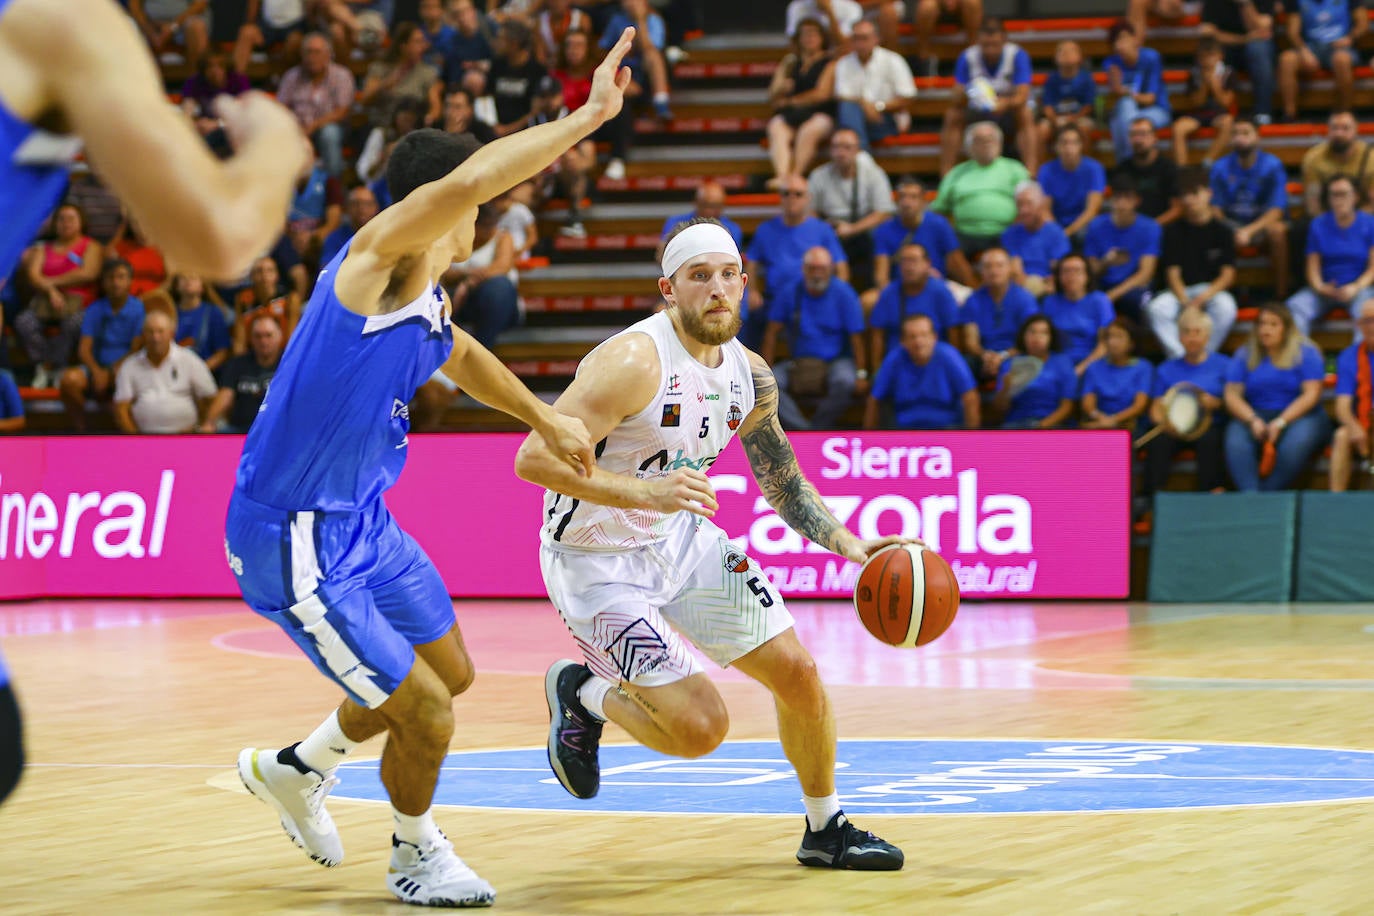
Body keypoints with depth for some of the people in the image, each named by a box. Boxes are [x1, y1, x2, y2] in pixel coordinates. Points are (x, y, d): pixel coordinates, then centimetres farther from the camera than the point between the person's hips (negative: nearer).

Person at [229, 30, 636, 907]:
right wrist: (590, 116, -39)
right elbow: (465, 180, -41)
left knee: (450, 673, 23)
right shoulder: (371, 266, -23)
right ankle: (417, 856, 23)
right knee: (426, 713, -6)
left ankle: (296, 770, 45)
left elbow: (459, 355, 29)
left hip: (364, 520, 10)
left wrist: (546, 419, 28)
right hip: (297, 545, -10)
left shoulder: (426, 300, 4)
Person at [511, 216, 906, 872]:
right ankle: (580, 694, 15)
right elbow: (534, 458, -33)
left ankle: (826, 830, 25)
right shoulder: (634, 362, -27)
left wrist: (847, 544, 0)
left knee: (795, 670, 4)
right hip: (599, 563, -7)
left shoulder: (750, 375, -1)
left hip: (683, 540, 7)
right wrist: (648, 493, -42)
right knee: (701, 726, -15)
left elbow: (783, 481, 15)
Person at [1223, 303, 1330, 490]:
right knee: (1235, 441, -32)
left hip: (1297, 416, -2)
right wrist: (1253, 420, -16)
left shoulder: (1306, 353, 6)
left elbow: (1311, 394, -5)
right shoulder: (1244, 356, 13)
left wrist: (1281, 422, -17)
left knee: (1297, 442, -37)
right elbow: (1232, 395, 5)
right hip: (1255, 416, 2)